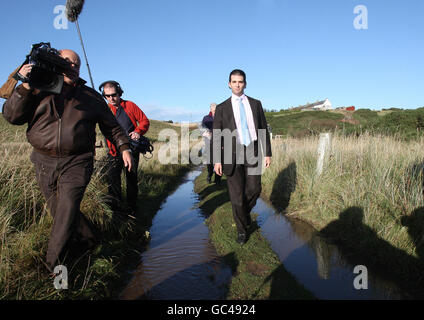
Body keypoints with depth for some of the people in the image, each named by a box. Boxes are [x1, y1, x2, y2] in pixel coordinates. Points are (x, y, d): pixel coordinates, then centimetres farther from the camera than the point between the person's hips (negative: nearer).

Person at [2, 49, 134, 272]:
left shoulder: (90, 96, 9)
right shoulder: (39, 89, 7)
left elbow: (111, 125, 15)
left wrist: (124, 147, 7)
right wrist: (26, 86, -13)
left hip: (77, 163, -2)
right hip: (44, 162, 2)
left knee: (67, 211, -10)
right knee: (58, 211, 9)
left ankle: (51, 268, -1)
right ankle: (88, 240, 30)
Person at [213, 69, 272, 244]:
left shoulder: (255, 104, 10)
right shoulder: (222, 108, 4)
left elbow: (263, 129, 10)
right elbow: (217, 136, 1)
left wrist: (267, 153, 4)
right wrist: (217, 160, -7)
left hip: (252, 152, 2)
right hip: (232, 153, -1)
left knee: (254, 189, 0)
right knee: (236, 194, 2)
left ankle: (246, 211, 34)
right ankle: (241, 229, 20)